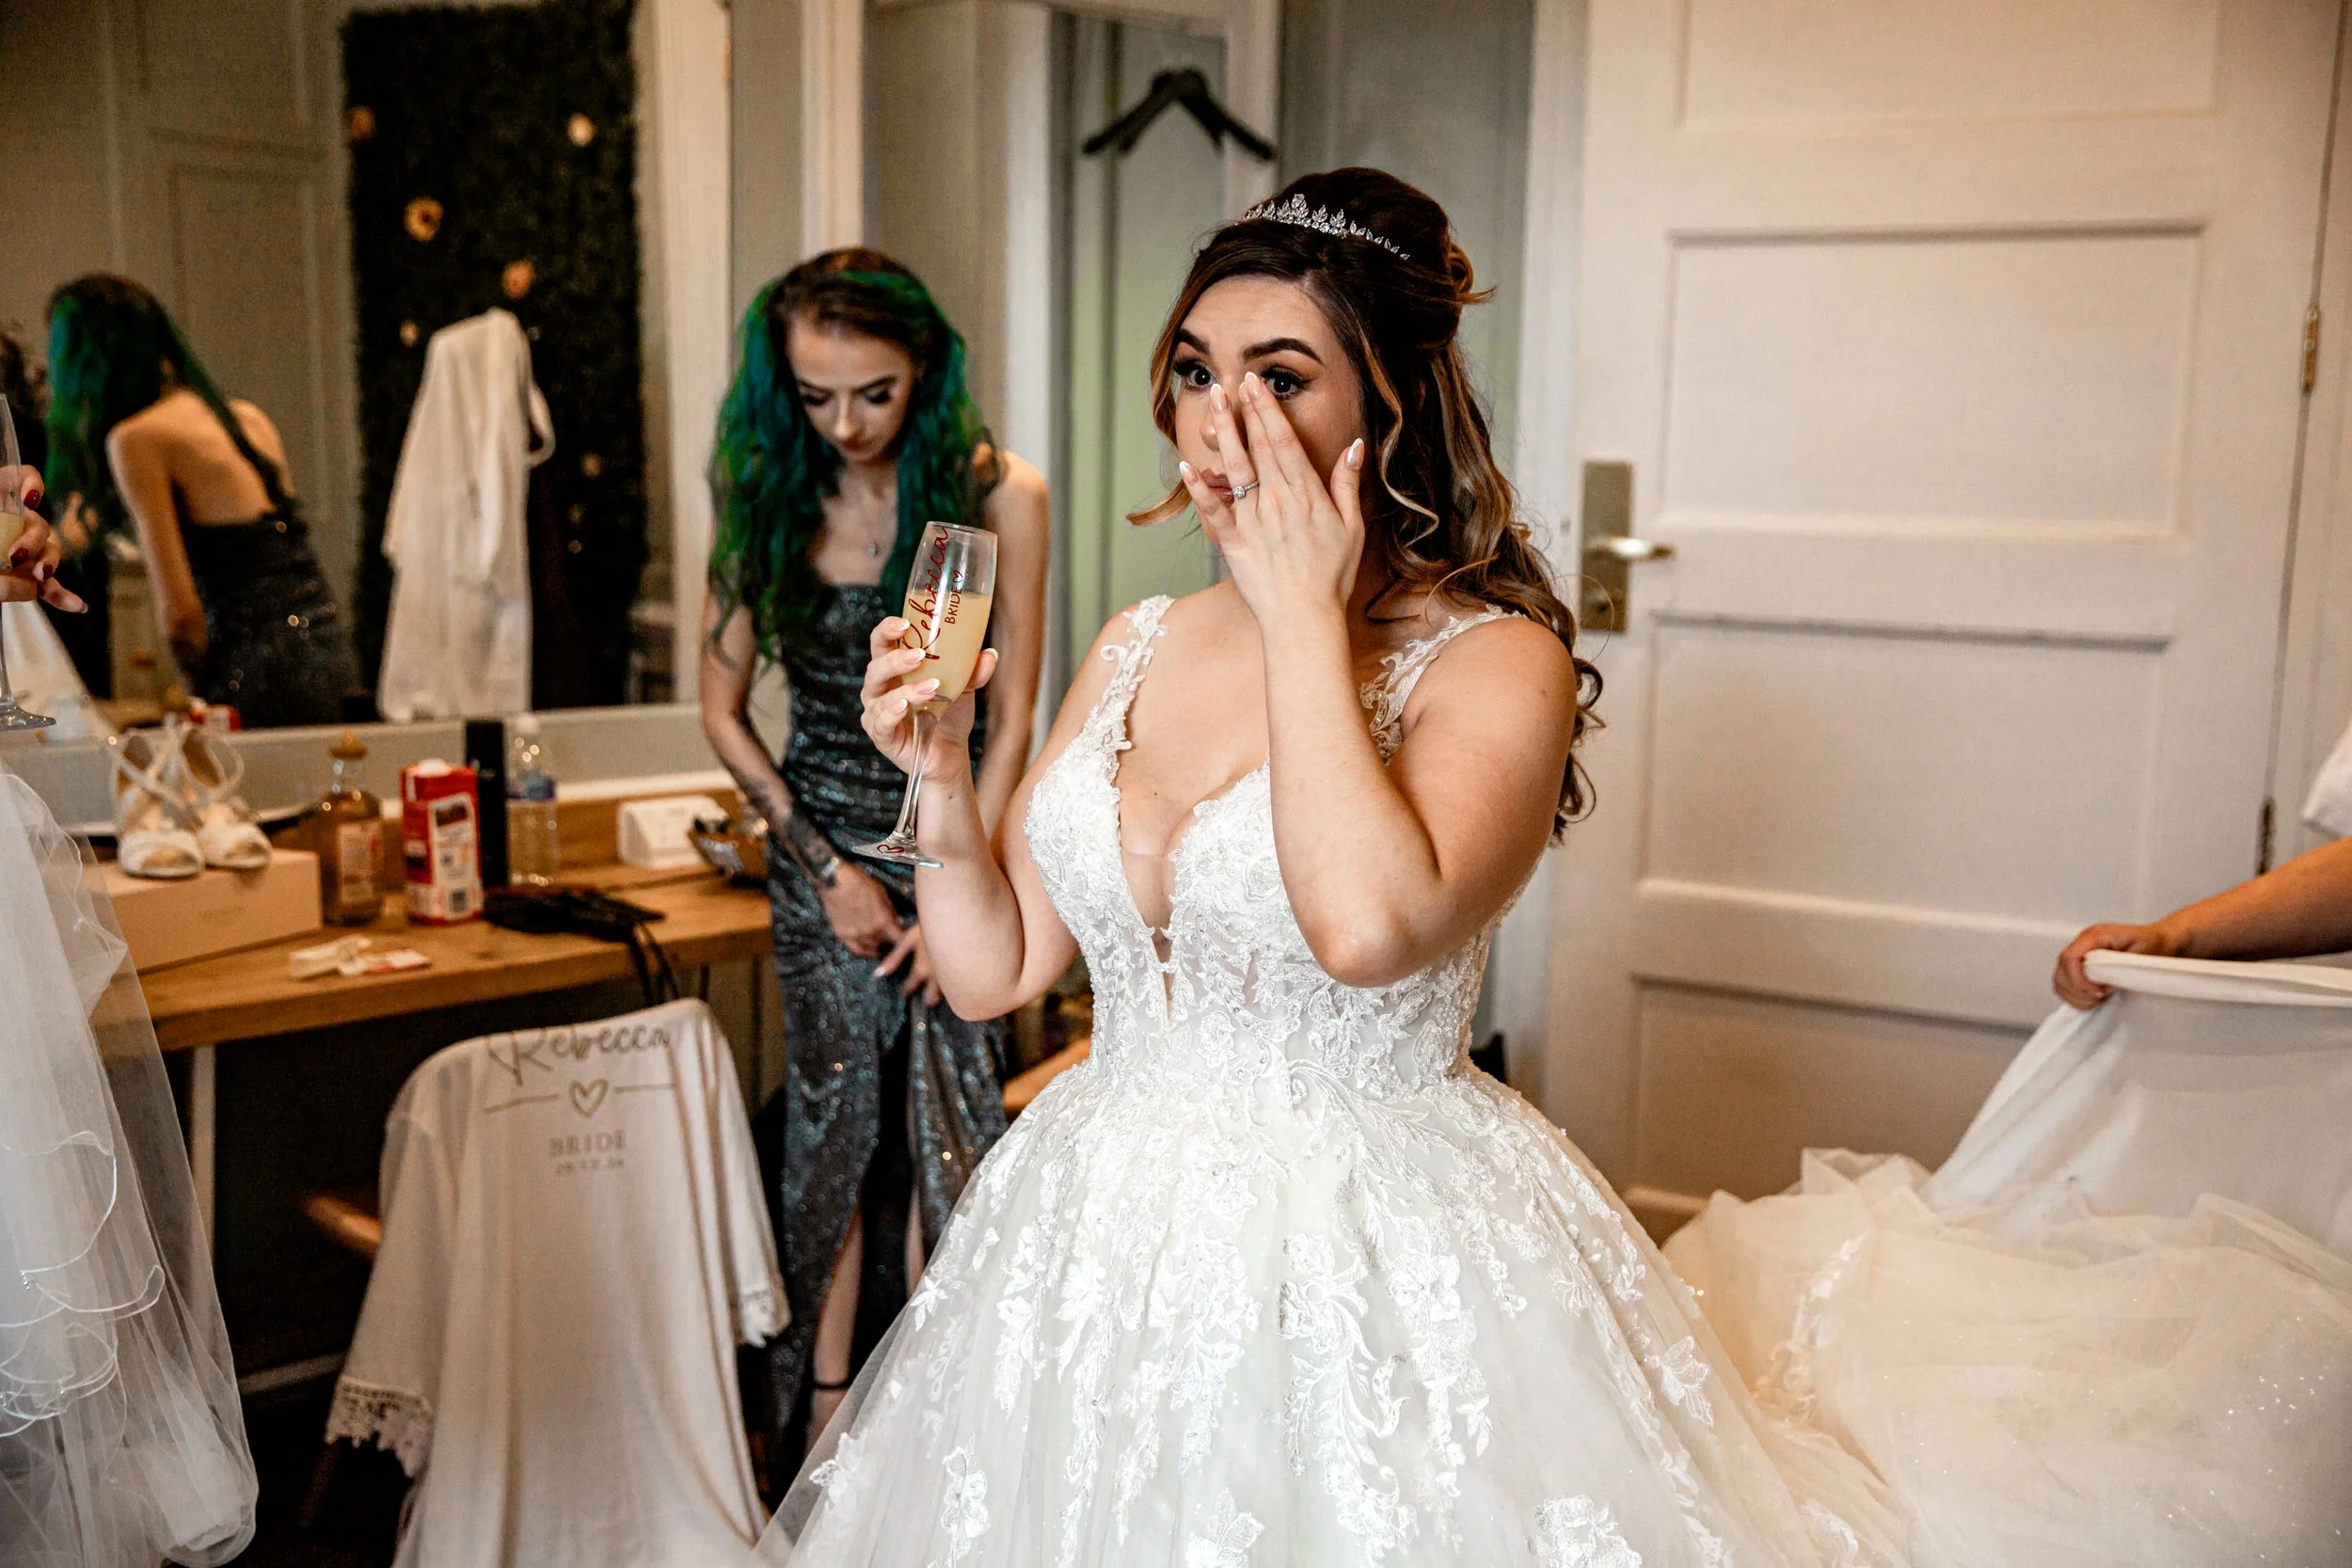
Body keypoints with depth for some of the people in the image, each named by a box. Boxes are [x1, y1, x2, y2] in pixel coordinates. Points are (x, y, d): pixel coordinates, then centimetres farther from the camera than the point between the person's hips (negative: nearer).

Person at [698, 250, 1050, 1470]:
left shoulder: (999, 496, -8)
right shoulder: (772, 497, -2)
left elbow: (1012, 716, -4)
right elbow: (721, 709, 4)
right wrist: (828, 868, -3)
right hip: (820, 843, 1)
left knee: (943, 1117, -2)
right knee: (835, 1110, 2)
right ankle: (826, 1408, 14)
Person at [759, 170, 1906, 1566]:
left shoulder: (1494, 662, -13)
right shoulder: (1137, 650, 5)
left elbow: (1369, 927, -33)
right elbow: (996, 970, 7)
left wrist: (1305, 613, -23)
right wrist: (943, 774, -9)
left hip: (1373, 1268, -5)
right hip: (1105, 1241, 6)